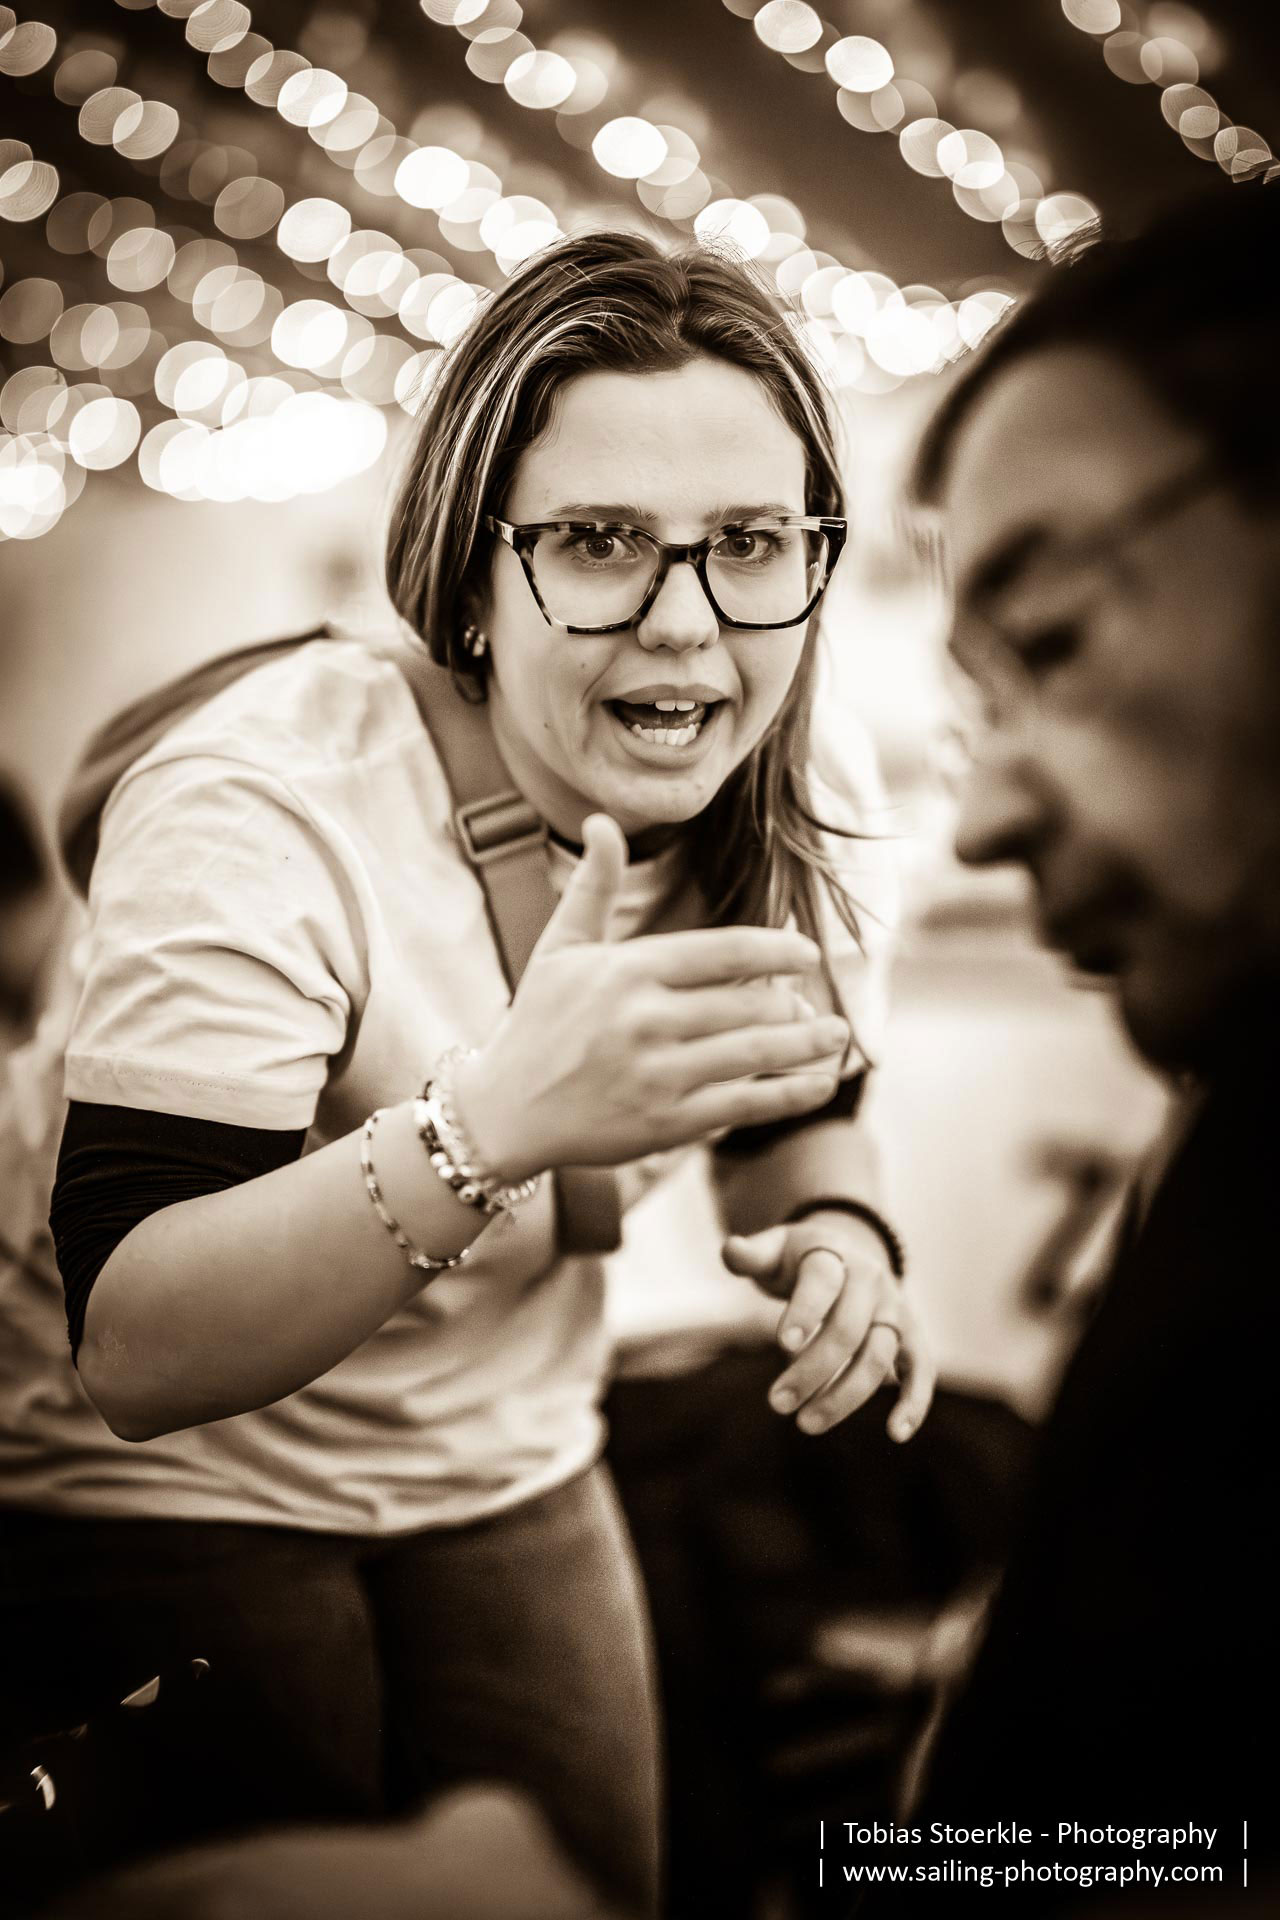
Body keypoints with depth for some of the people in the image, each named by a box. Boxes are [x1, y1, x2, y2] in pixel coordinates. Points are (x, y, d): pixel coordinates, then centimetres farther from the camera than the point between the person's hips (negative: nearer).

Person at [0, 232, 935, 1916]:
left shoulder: (789, 831, -11)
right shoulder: (257, 807, -29)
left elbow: (798, 1110, 8)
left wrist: (838, 1231, -16)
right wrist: (491, 1123, -51)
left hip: (511, 1485, 5)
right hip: (169, 1502, -5)